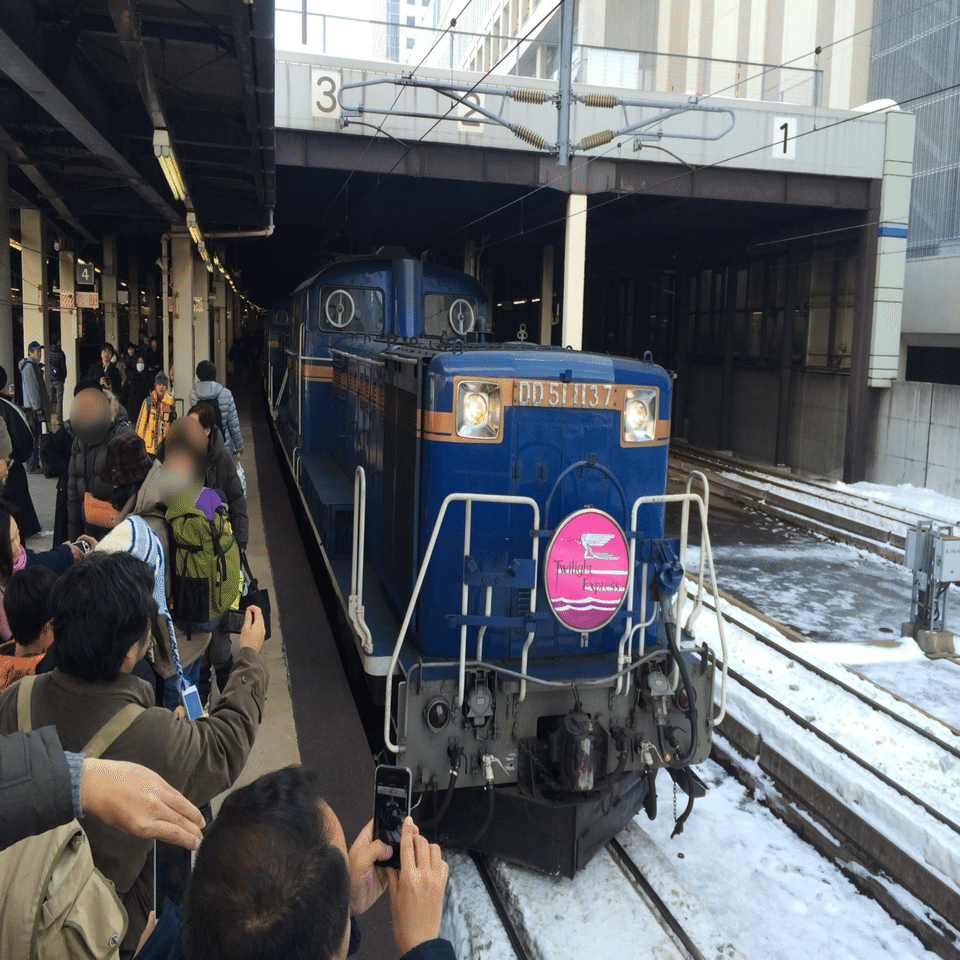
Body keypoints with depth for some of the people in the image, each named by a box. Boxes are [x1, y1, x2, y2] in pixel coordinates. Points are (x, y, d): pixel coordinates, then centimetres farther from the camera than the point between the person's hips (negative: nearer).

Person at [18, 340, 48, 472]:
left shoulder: (35, 366, 18)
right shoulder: (29, 366, -14)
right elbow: (31, 388, -18)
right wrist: (37, 407, -18)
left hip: (37, 407, 10)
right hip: (32, 408, -10)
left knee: (36, 437, 13)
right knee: (33, 438, -7)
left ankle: (35, 464, 19)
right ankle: (32, 466, -4)